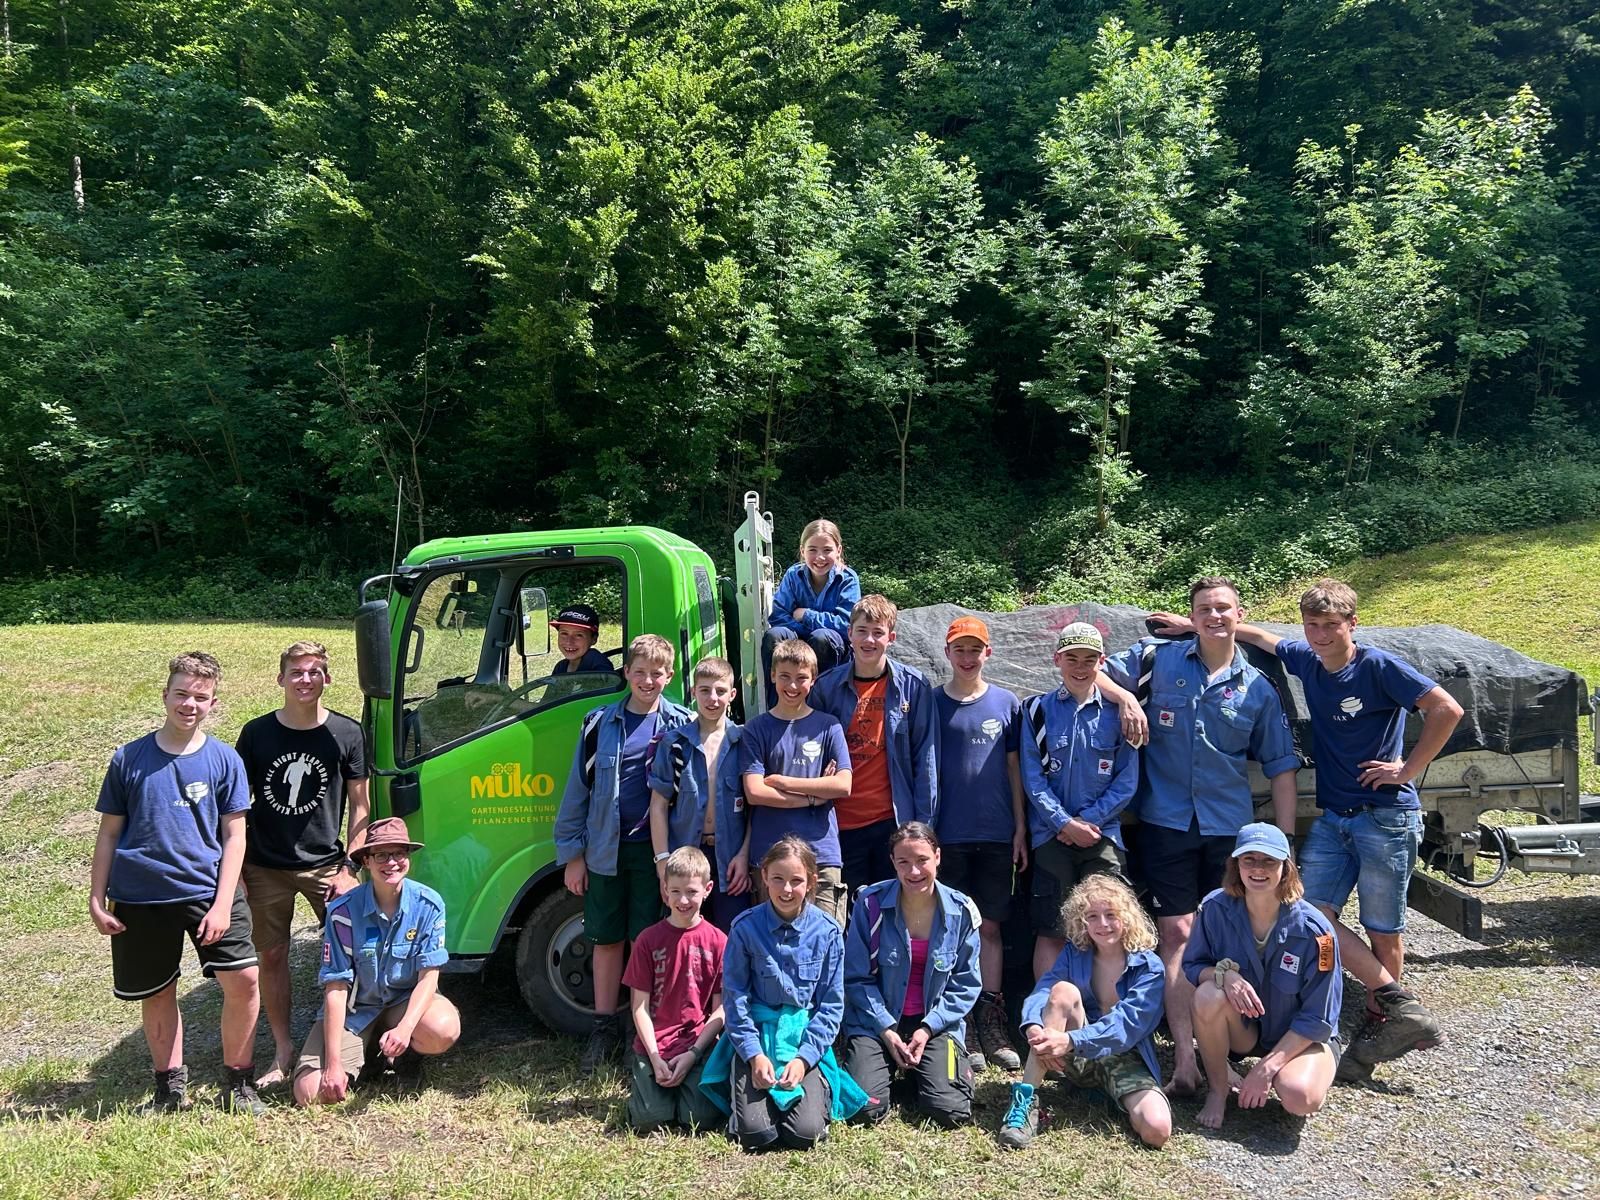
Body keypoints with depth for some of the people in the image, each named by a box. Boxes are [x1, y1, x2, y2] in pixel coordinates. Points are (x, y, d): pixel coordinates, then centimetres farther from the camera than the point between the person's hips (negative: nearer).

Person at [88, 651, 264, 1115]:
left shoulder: (224, 759, -2)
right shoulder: (129, 759, 1)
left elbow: (234, 836, -2)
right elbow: (109, 833, 7)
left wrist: (222, 904, -9)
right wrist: (97, 898, 3)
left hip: (207, 889, -1)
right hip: (139, 897, 1)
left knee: (243, 979, -11)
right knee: (157, 994, 12)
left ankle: (238, 1084, 6)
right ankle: (170, 1086, 30)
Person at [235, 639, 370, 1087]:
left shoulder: (346, 733, -3)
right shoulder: (256, 733, -2)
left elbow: (359, 803, 2)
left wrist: (349, 865, -5)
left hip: (325, 864, -1)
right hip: (265, 868, 1)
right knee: (272, 958, 7)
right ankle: (283, 1051, 21)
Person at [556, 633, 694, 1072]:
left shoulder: (680, 725, -2)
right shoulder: (600, 723, 4)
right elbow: (577, 789, 6)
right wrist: (571, 854, 3)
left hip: (654, 849, -2)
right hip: (606, 849, 2)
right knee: (606, 938, 11)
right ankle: (604, 1026, 24)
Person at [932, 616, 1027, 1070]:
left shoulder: (1007, 704, 7)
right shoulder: (931, 703, 3)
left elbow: (1014, 769, 9)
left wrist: (1021, 829, 4)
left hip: (996, 835, 1)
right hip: (947, 835, -1)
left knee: (989, 927, 6)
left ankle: (991, 1022, 15)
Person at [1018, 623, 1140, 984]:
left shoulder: (1116, 712, 5)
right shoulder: (1039, 710, 4)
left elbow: (1127, 780, 1)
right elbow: (1033, 778, 0)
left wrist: (1086, 820, -8)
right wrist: (1066, 823, -10)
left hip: (1103, 835, 1)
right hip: (1051, 834, 0)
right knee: (1051, 932, 1)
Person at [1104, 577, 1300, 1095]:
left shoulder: (1258, 689, 6)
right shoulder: (1159, 658, 2)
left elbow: (1281, 768, 9)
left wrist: (1285, 840, 3)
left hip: (1230, 827, 2)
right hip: (1166, 822, -1)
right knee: (1177, 934, -4)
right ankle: (1184, 1057, -3)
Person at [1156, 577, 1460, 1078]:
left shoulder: (1379, 666, -10)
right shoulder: (1305, 660, 6)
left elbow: (1446, 710, -14)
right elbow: (1260, 636, 24)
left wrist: (1407, 769, -12)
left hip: (1385, 816, -6)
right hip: (1332, 815, 6)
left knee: (1382, 930, 1)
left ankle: (1377, 1028, 14)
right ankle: (1400, 1004, 3)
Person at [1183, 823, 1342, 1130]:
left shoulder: (1314, 930, -22)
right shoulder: (1216, 907, -16)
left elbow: (1316, 1019, -15)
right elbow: (1192, 966, -4)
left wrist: (1267, 1067, -21)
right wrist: (1224, 973, -28)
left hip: (1302, 1036, -2)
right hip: (1242, 1027, 2)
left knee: (1299, 1098, -33)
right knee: (1208, 995, -31)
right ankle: (1218, 1088, -7)